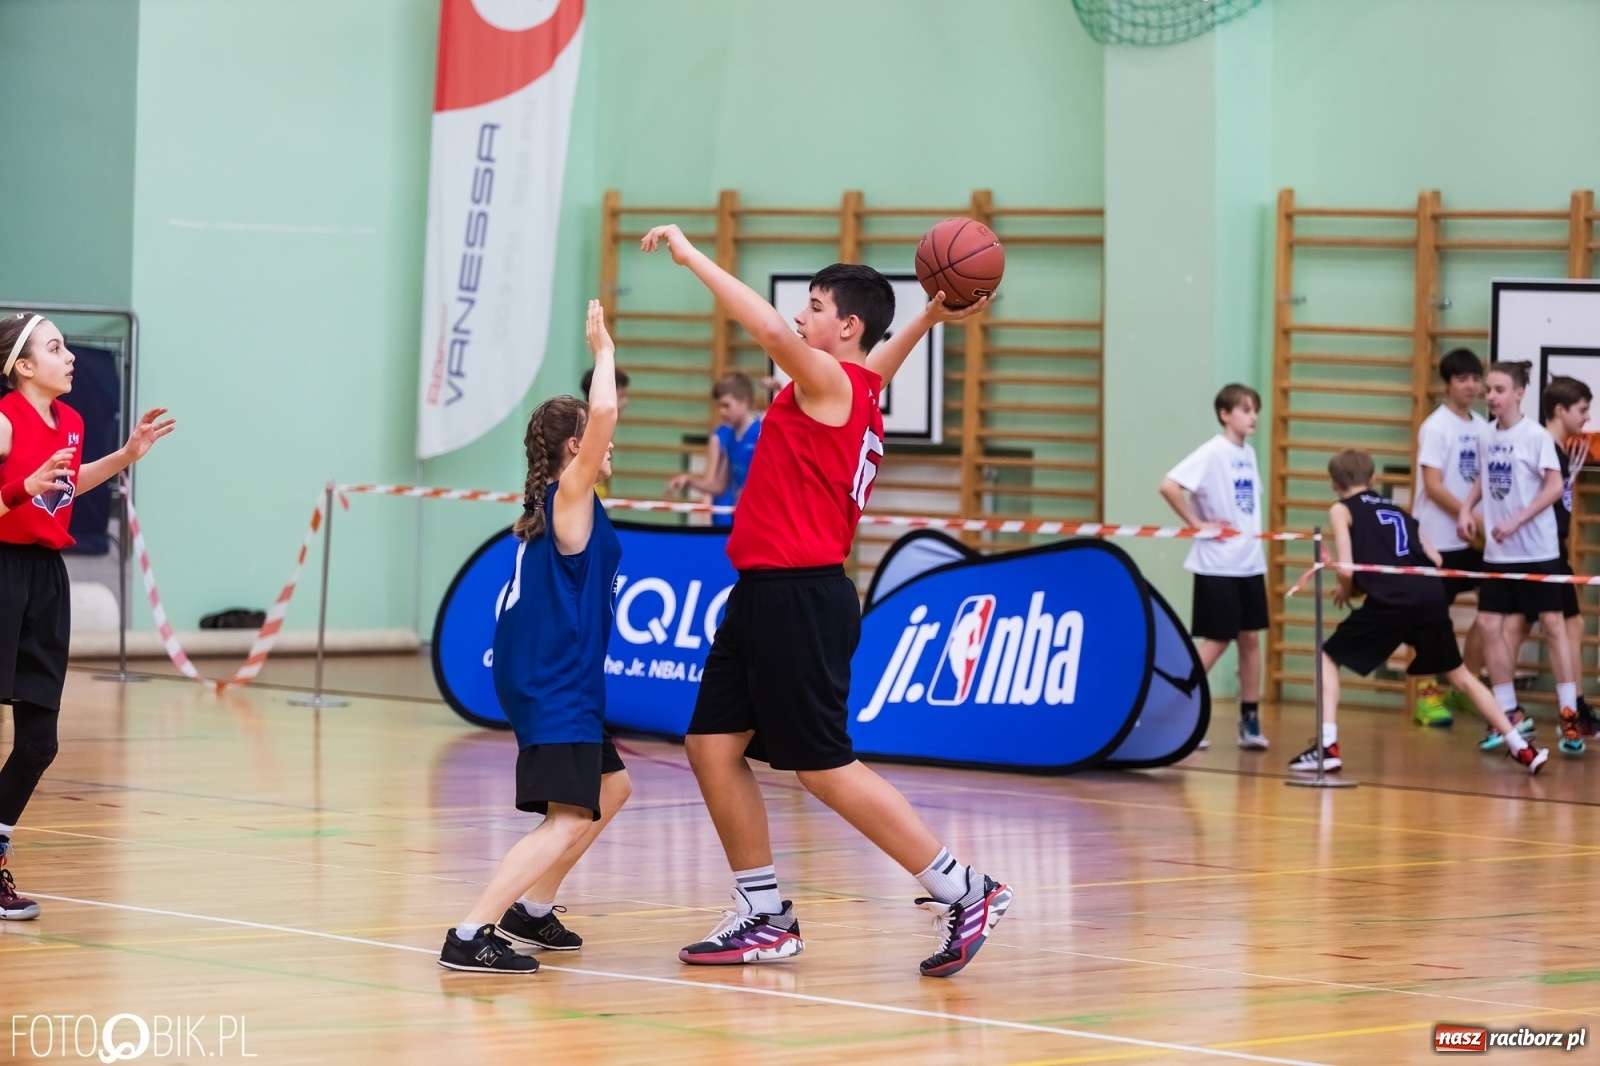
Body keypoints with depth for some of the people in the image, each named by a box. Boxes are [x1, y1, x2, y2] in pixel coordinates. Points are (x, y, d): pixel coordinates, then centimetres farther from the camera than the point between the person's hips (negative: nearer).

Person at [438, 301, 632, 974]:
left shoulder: (552, 501, 13)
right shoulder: (569, 495, -10)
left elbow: (594, 414, 31)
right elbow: (603, 412, -24)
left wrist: (602, 353, 26)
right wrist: (603, 351, -13)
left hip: (547, 682, 10)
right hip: (556, 686, -10)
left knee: (611, 788, 26)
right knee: (571, 818, -18)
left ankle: (531, 909, 26)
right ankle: (471, 936, -29)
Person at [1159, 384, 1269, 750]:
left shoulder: (1248, 454, 9)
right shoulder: (1212, 453, -13)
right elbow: (1169, 486, -23)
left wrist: (1253, 534, 6)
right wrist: (1197, 524, -17)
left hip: (1250, 563, 7)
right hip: (1218, 565, -7)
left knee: (1250, 638, 8)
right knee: (1216, 641, -3)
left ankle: (1250, 720, 13)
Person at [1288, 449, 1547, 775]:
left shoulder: (1341, 510, 12)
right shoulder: (1398, 510, 28)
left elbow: (1346, 568, -2)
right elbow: (1435, 560, 22)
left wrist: (1345, 590, 20)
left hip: (1390, 602, -5)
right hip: (1431, 596, 5)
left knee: (1328, 659, 12)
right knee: (1459, 674, 22)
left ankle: (1327, 746, -2)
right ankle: (1521, 748, 21)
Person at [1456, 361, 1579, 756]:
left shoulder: (1535, 435, -11)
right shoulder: (1487, 436, 5)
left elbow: (1554, 487, -16)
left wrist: (1516, 522, -22)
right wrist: (1467, 507, 3)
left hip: (1537, 549, -6)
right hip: (1497, 552, 6)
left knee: (1552, 624, -1)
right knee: (1489, 625, 2)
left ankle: (1569, 713, 7)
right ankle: (1510, 714, 12)